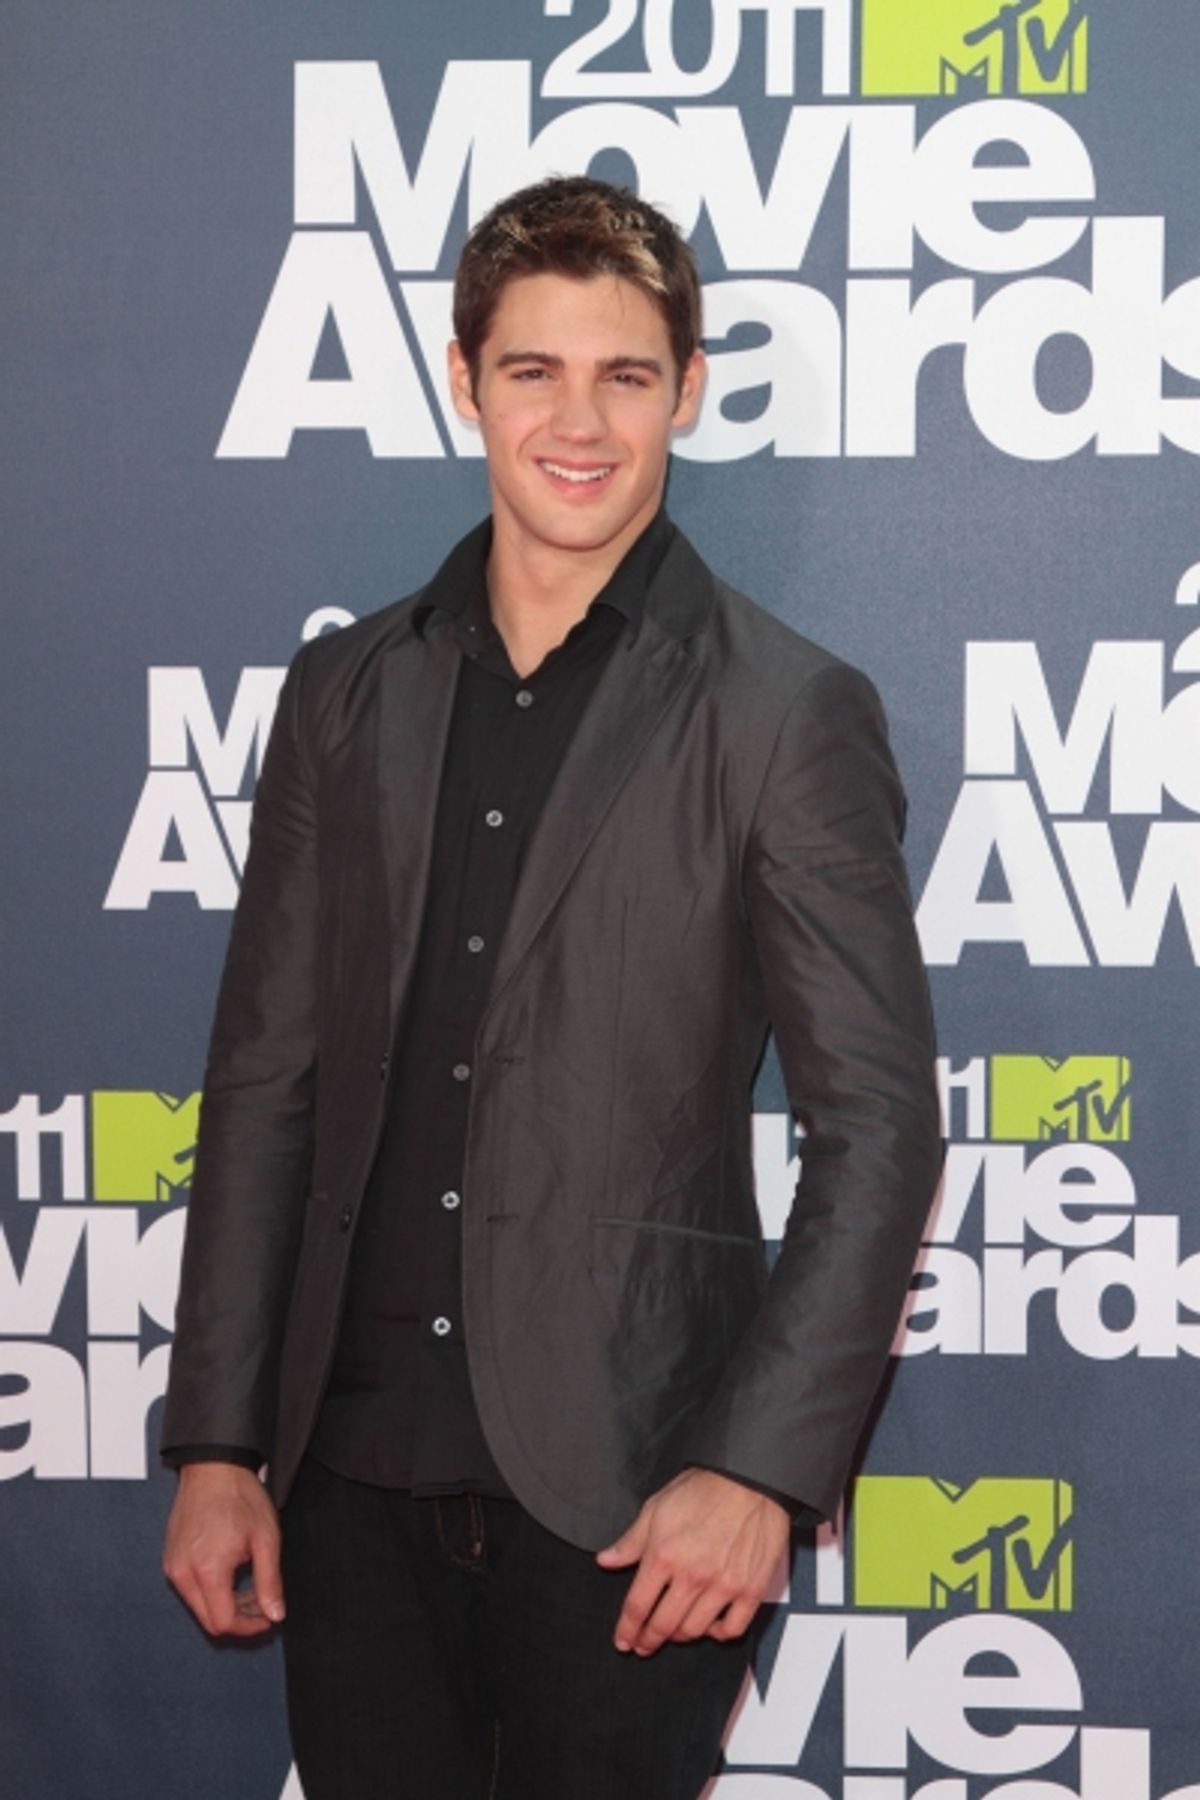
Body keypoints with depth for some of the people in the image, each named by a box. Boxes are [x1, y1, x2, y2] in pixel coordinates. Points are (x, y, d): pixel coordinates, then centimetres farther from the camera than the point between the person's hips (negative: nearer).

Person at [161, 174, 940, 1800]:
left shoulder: (786, 714, -4)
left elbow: (877, 1122, -5)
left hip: (621, 1489, -3)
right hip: (353, 1467, 4)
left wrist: (760, 1468, -12)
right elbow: (266, 1074, 9)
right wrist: (216, 1445, 6)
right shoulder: (349, 692, 8)